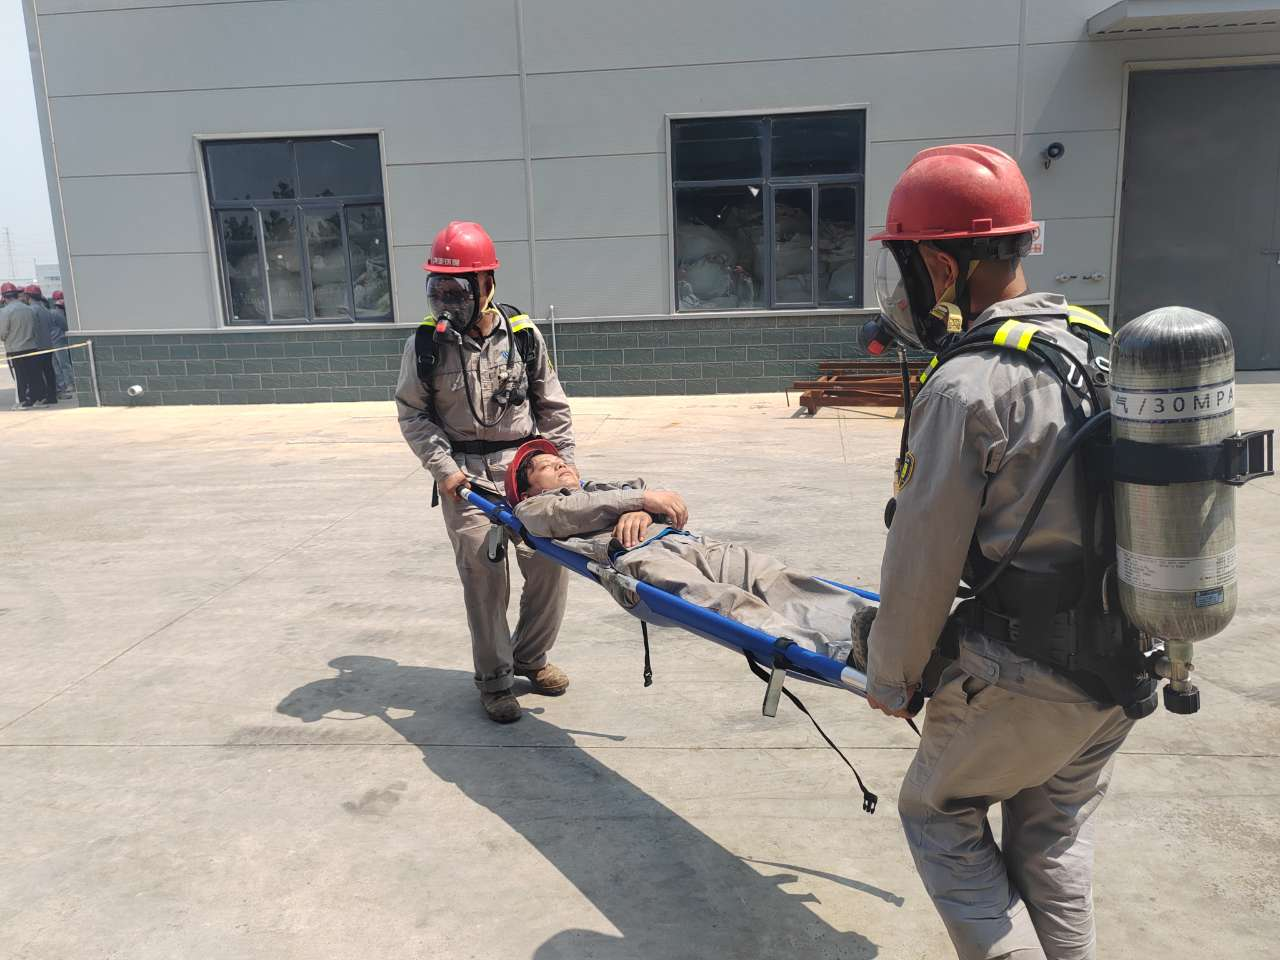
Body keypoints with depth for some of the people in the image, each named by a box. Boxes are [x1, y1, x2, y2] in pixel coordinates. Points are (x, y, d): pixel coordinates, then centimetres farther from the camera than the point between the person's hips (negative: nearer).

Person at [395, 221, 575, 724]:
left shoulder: (522, 334, -1)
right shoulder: (426, 343, -4)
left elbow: (552, 406, 7)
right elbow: (412, 413, 1)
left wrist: (564, 465, 2)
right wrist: (444, 468, -10)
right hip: (464, 470, -2)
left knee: (551, 558, 0)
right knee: (482, 570, -5)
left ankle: (530, 656, 23)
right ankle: (494, 679, 12)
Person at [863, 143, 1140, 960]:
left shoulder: (967, 388, -22)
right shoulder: (1104, 347, 4)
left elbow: (922, 563, -17)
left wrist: (891, 679, -2)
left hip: (1021, 678, -7)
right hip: (1124, 671, 8)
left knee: (938, 810, 16)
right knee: (1055, 839, 23)